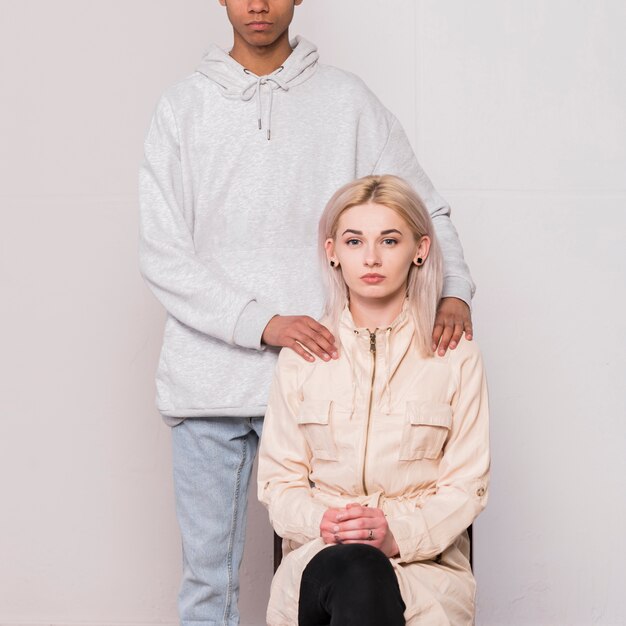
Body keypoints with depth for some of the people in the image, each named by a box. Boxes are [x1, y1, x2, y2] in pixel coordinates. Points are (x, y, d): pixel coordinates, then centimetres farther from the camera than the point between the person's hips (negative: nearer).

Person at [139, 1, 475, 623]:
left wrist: (454, 293, -10)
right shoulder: (183, 106, 6)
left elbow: (426, 209, 10)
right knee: (207, 576, 6)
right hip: (207, 378, 0)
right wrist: (263, 322, -14)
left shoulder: (346, 100, 7)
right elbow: (160, 253, -2)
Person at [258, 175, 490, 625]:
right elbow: (279, 479, 11)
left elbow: (467, 484, 3)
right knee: (356, 571, -38)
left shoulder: (456, 357, 7)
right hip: (320, 558, 1)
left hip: (426, 559, 0)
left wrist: (399, 532, -15)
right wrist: (320, 522, -11)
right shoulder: (301, 355, 11)